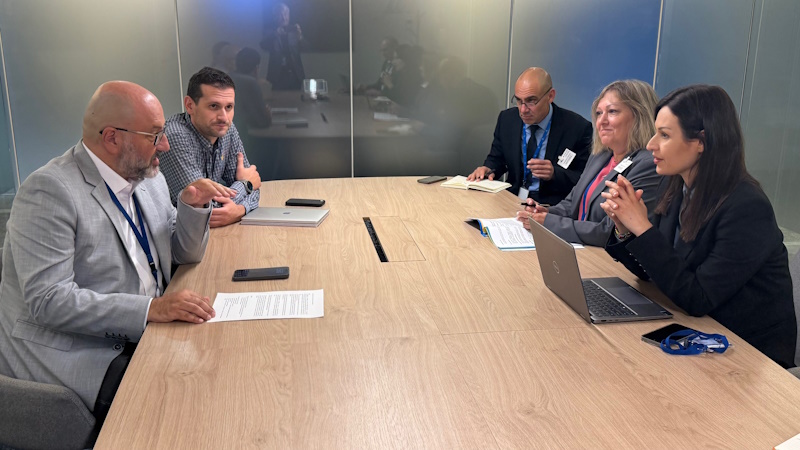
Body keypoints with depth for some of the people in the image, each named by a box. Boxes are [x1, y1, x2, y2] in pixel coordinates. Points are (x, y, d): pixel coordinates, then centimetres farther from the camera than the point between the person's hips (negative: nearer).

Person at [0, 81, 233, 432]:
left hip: (143, 335, 8)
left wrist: (192, 207, -5)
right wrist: (150, 308, -30)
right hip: (73, 356, -8)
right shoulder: (50, 191, -17)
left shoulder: (148, 177, 8)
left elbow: (184, 255, 15)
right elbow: (47, 299, -24)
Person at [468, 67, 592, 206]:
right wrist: (487, 169, -4)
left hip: (551, 206, -3)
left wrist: (554, 174, -20)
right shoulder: (506, 119, 6)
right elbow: (496, 158, 19)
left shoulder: (577, 127, -7)